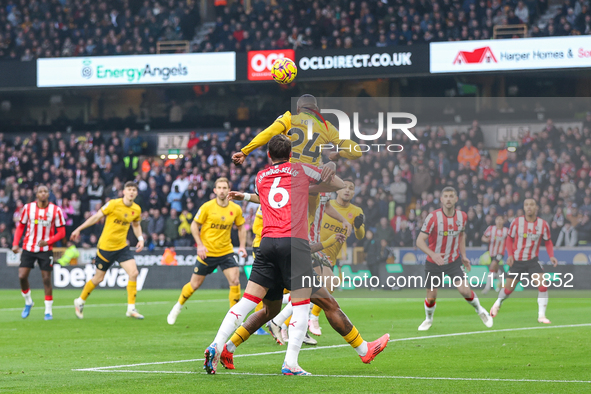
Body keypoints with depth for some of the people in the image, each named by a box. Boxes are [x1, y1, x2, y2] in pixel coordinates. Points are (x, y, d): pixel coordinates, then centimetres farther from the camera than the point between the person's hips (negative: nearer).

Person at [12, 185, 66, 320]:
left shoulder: (56, 210, -6)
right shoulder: (28, 208, -2)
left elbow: (61, 232, -2)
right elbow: (20, 226, 10)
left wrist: (48, 242, -19)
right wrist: (15, 243, -2)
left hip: (45, 249, -1)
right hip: (28, 248, 1)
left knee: (46, 279, -3)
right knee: (22, 276, -8)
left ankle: (48, 310, 8)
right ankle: (28, 302, 17)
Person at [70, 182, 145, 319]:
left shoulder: (137, 209, 1)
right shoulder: (113, 204, -15)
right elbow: (96, 217, -7)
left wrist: (140, 238, 5)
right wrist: (79, 229, -6)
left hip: (122, 247, 4)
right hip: (106, 246, -4)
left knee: (133, 273, -14)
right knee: (98, 278, 6)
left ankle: (131, 309, -6)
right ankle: (80, 301, 30)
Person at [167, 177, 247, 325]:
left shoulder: (236, 209, -2)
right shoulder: (207, 207, -10)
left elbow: (241, 227, 13)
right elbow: (194, 225, -3)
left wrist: (242, 246, 1)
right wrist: (200, 245, -13)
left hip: (226, 252, 2)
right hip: (207, 252, -2)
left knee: (235, 280, -16)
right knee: (195, 284, 6)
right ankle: (178, 307, 33)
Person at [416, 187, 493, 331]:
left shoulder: (462, 216, -6)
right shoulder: (433, 217, -20)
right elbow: (420, 241, -22)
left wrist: (463, 256, 10)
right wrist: (432, 254, -38)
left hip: (454, 261, 2)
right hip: (434, 263, -2)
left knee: (464, 290, -14)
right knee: (431, 298, 3)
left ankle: (480, 310, 14)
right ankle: (428, 319, 34)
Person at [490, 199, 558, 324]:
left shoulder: (543, 224, -8)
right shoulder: (517, 222, -9)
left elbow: (548, 242, 5)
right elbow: (510, 238, 4)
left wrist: (551, 256, -12)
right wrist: (510, 255, -9)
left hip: (533, 261, 0)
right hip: (517, 261, 0)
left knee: (542, 285, -21)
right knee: (508, 289, 8)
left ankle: (541, 315, -13)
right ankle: (498, 303, 43)